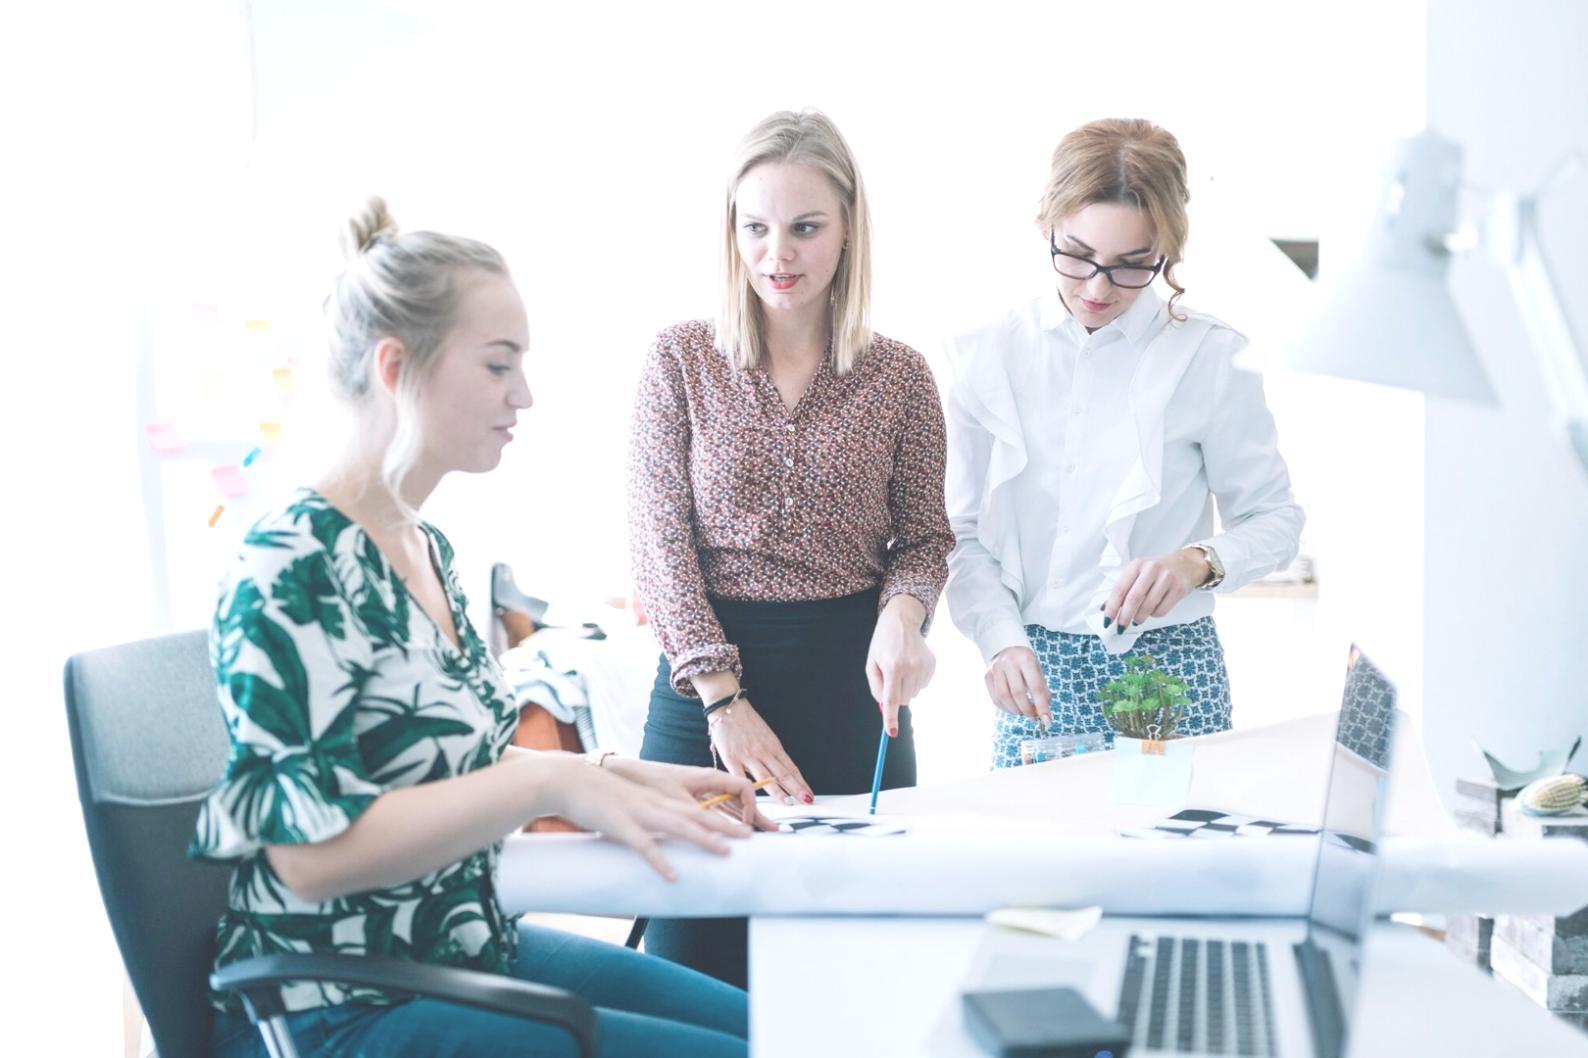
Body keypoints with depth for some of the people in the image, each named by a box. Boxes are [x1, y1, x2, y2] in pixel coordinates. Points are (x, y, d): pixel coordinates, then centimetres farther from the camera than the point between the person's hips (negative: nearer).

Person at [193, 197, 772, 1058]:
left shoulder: (427, 549, 10)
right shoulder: (291, 567, -18)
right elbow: (312, 849, -25)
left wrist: (621, 775, 5)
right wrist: (552, 782, -27)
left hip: (464, 954, 9)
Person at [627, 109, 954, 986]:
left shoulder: (900, 375, 3)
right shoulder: (680, 361, 0)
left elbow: (924, 537, 8)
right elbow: (659, 542, -3)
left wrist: (903, 613, -15)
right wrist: (724, 701, -11)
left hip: (854, 681, 1)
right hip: (705, 677, -1)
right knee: (695, 966, 4)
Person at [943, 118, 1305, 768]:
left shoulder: (1211, 359, -4)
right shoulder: (990, 357, 1)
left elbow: (1275, 519, 2)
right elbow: (966, 536, 2)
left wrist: (1199, 562, -17)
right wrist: (1004, 641, -14)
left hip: (1168, 663, -1)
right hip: (1034, 669, 2)